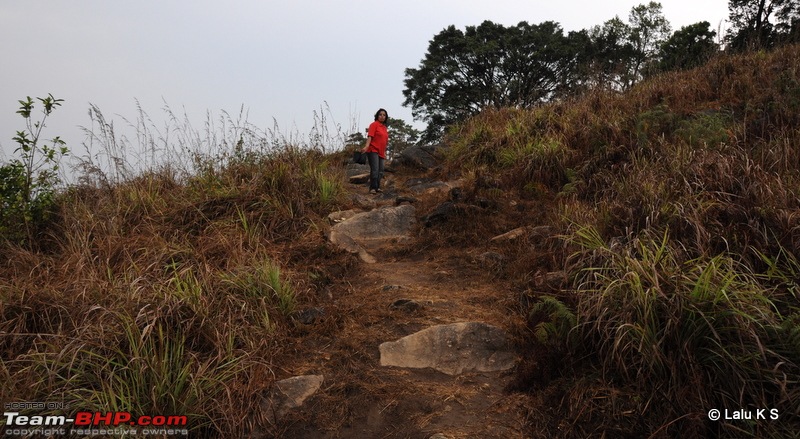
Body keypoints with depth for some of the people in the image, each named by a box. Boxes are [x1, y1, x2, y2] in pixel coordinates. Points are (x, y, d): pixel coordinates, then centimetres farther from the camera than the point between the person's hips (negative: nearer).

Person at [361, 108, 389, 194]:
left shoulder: (384, 127, 18)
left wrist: (384, 153, 24)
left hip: (381, 152, 8)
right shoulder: (374, 124, -3)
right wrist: (366, 146, -29)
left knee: (380, 171, 6)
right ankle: (373, 188, -14)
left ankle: (377, 187, 13)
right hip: (373, 151, -8)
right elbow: (370, 136, -15)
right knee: (374, 170, -16)